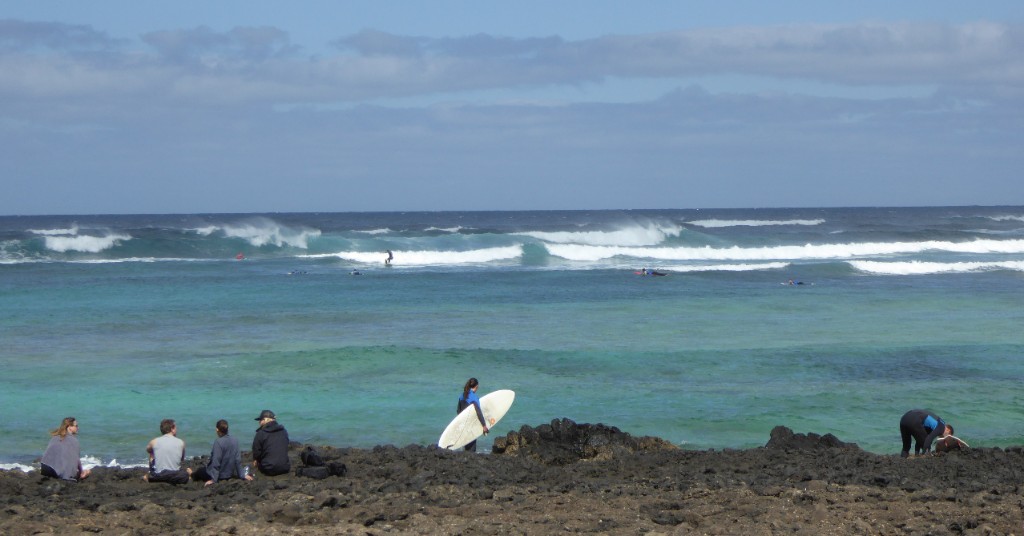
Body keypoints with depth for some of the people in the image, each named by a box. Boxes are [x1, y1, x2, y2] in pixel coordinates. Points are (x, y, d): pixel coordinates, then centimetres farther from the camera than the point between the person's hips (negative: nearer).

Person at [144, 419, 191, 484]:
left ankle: (148, 477, 32)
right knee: (189, 471, 34)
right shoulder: (181, 443, -1)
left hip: (158, 477, 0)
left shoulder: (154, 442, -1)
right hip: (176, 478, 0)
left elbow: (148, 450, 24)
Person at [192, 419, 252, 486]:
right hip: (229, 474, 6)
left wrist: (213, 479, -21)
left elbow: (216, 462, -25)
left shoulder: (218, 442, -25)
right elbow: (238, 460, -3)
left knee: (200, 470, 24)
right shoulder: (235, 441, -8)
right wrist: (243, 475, 5)